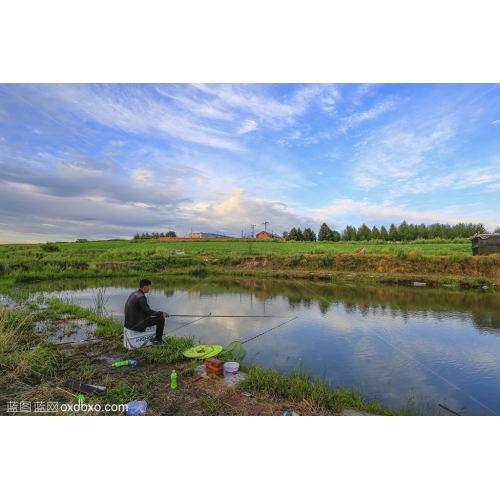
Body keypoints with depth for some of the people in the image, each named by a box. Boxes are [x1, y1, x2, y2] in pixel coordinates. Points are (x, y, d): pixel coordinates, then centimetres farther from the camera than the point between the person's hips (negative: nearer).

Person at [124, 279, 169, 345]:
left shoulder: (133, 293, 8)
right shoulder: (141, 297, -21)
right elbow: (148, 312, -19)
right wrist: (161, 313, -5)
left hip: (129, 322, 9)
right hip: (137, 324, -9)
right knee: (161, 319, -1)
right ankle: (158, 340, 14)